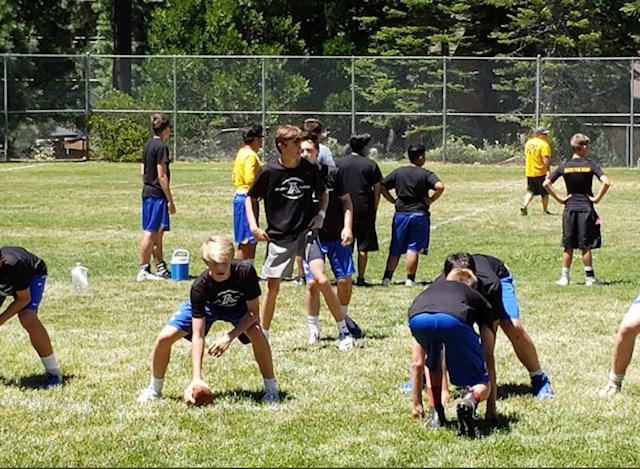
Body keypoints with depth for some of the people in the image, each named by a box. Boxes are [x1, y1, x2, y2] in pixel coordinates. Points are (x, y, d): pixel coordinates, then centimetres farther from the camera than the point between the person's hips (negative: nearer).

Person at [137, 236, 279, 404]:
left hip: (238, 305, 0)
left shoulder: (245, 272, -38)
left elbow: (253, 312, -25)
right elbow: (198, 336, -36)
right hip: (206, 305, 0)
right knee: (165, 337, -15)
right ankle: (154, 389, 9)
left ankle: (271, 388, -11)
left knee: (256, 333, -31)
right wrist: (197, 378, -43)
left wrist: (229, 337, -38)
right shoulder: (199, 287, -37)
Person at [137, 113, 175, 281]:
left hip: (147, 193, 9)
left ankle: (161, 269, 21)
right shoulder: (161, 147, -14)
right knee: (151, 233, -6)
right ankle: (143, 271, -5)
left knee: (157, 233, 15)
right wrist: (170, 200, -14)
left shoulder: (148, 145, 12)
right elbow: (162, 176, -17)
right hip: (157, 195, -9)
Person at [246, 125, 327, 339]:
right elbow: (251, 198, 6)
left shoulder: (309, 169, -1)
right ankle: (263, 333, 16)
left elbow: (323, 193, 18)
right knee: (272, 285, 4)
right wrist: (254, 227, -4)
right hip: (278, 235, 0)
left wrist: (321, 213, 1)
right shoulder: (269, 171, -7)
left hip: (306, 231, 1)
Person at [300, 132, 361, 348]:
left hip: (336, 236, 2)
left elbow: (346, 201, 5)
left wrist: (347, 227, -6)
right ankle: (313, 328, 6)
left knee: (345, 280, 3)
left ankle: (343, 318, 31)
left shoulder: (332, 173, -4)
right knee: (314, 282, -12)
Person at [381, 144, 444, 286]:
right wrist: (431, 200, -8)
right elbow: (440, 187, -22)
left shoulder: (398, 172, 4)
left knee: (395, 250, 9)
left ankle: (387, 277, 2)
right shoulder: (426, 174, -7)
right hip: (419, 214, -3)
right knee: (413, 249, 1)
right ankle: (410, 279, 0)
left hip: (400, 214, 3)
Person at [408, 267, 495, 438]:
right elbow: (489, 358, 39)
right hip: (454, 321, -3)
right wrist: (491, 405, 47)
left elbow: (417, 363, 50)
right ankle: (471, 399, -19)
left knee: (433, 362, 38)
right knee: (482, 385, 14)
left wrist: (417, 404, 59)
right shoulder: (479, 300, 41)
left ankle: (435, 414, 25)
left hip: (418, 320, 3)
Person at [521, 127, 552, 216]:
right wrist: (547, 171, -18)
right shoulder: (543, 145, -15)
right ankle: (545, 210, 14)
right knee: (545, 192, 8)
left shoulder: (528, 143, 8)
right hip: (541, 172, -6)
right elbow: (545, 159, -21)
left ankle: (524, 206, -5)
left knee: (530, 191, 15)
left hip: (529, 172, 6)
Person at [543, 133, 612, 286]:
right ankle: (589, 278, 7)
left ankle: (564, 277, 10)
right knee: (586, 246, 3)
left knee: (568, 246, 9)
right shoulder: (591, 164, -6)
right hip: (586, 207, -2)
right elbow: (606, 182, -18)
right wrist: (597, 198, -8)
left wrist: (559, 198, 1)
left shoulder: (565, 166, 1)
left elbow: (546, 183, -4)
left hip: (570, 207, 2)